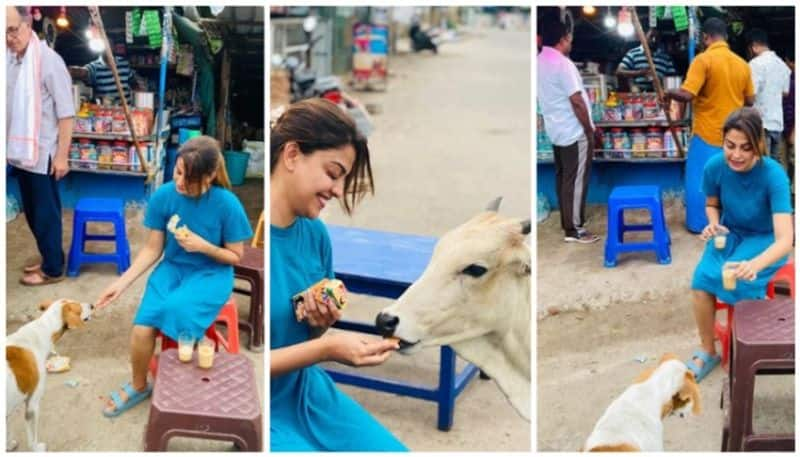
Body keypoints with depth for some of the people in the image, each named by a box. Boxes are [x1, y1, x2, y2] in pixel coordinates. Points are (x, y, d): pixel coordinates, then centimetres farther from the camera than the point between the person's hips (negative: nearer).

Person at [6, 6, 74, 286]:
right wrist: (10, 147, 13)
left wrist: (62, 155, -16)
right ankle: (47, 255, 34)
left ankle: (52, 269, 17)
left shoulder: (48, 60, -16)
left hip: (42, 153, -7)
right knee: (32, 211, 18)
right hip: (20, 152, 7)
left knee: (45, 213, 4)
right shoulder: (11, 60, 4)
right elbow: (12, 108, 14)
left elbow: (66, 113, -15)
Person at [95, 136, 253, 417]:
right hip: (172, 268, 3)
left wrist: (203, 246, -22)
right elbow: (152, 250, -1)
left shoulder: (227, 204, -19)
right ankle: (138, 386, 12)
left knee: (176, 309, -32)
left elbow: (236, 257, -5)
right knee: (142, 329, -20)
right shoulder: (163, 196, -12)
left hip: (211, 274, -3)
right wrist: (121, 283, -9)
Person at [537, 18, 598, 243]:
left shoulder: (539, 62, 7)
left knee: (562, 177, 14)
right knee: (576, 180, -3)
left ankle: (567, 222, 22)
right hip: (574, 132, -9)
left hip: (555, 130, 9)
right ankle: (574, 229, 1)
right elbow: (576, 101, -21)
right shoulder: (562, 63, -21)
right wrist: (589, 129, -14)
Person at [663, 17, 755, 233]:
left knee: (699, 180, 8)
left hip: (708, 134, -5)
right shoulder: (742, 63, 4)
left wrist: (668, 93, -2)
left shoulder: (703, 59, -13)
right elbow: (750, 101, 11)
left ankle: (699, 223, 13)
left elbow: (687, 95, -22)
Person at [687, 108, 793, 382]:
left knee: (740, 282, -30)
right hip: (730, 235, 3)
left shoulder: (773, 175, -29)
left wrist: (755, 265, -57)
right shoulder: (715, 166, -17)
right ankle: (707, 352, -2)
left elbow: (785, 240, -37)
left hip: (764, 241, -3)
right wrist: (713, 225, -19)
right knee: (701, 280, -24)